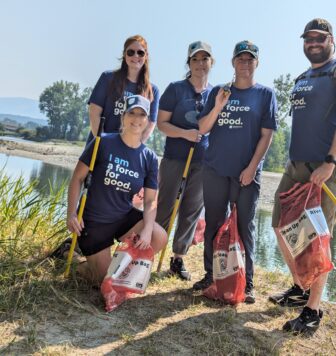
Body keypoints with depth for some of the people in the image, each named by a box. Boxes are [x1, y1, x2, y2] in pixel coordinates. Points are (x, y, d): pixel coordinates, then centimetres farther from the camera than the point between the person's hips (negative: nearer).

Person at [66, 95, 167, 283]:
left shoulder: (150, 158, -5)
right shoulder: (103, 143, -14)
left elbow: (151, 201, -6)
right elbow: (77, 178, -8)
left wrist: (147, 230, -22)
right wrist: (71, 213, -17)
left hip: (125, 217, 3)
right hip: (94, 220, -3)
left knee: (159, 239, -21)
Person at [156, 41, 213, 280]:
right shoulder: (176, 89, 1)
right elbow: (161, 123, -4)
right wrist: (185, 133, -18)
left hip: (203, 161, 3)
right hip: (175, 157, -3)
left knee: (192, 211, 7)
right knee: (165, 207, -1)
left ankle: (179, 259, 20)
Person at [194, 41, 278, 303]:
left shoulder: (265, 94, 3)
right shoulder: (218, 92, 10)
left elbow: (266, 135, -2)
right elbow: (203, 129, 4)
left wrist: (252, 168, -11)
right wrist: (218, 106, -13)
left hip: (247, 173, -2)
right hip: (215, 170, 3)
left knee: (245, 227, 3)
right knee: (213, 225, 8)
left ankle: (247, 282, 12)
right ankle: (211, 275, 21)